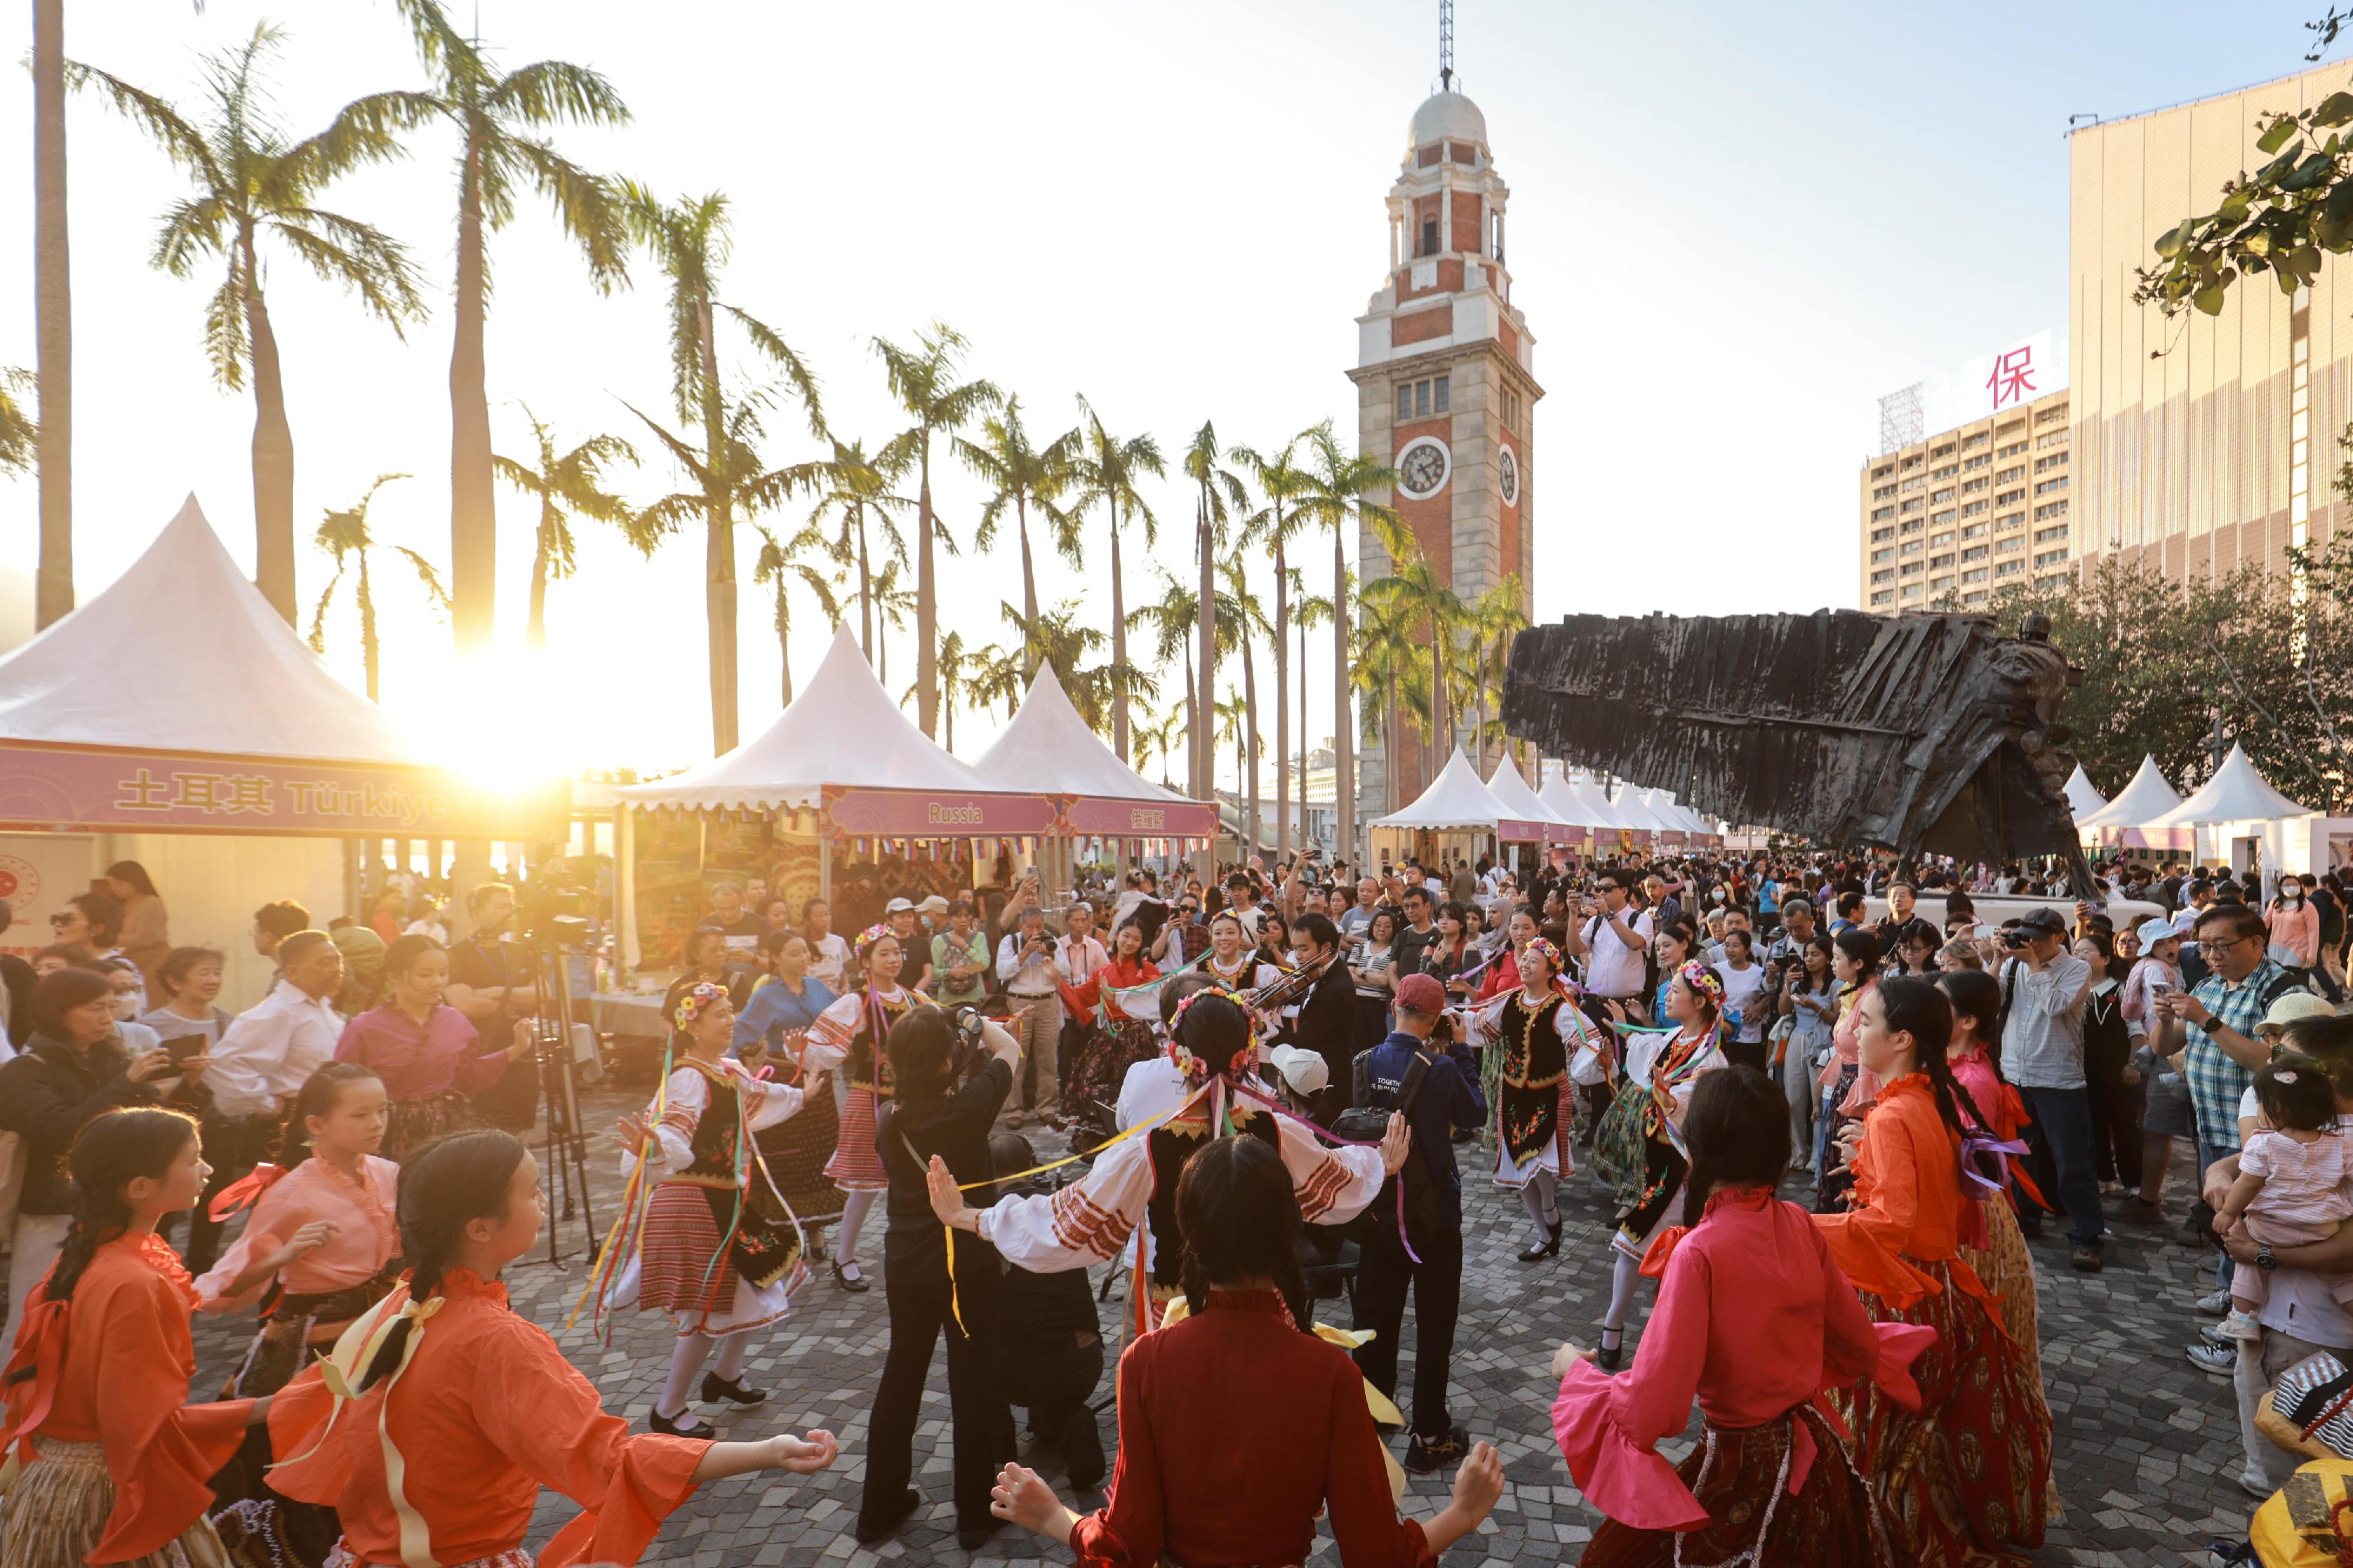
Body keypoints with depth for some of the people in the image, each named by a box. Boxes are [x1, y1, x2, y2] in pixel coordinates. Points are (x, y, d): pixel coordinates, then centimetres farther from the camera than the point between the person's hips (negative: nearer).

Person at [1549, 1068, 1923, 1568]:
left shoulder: (1700, 1251, -26)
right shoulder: (1799, 1224, -7)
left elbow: (1648, 1411, -26)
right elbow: (1860, 1347, 7)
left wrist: (1575, 1369, -8)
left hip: (1742, 1475, -6)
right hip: (1818, 1455, 6)